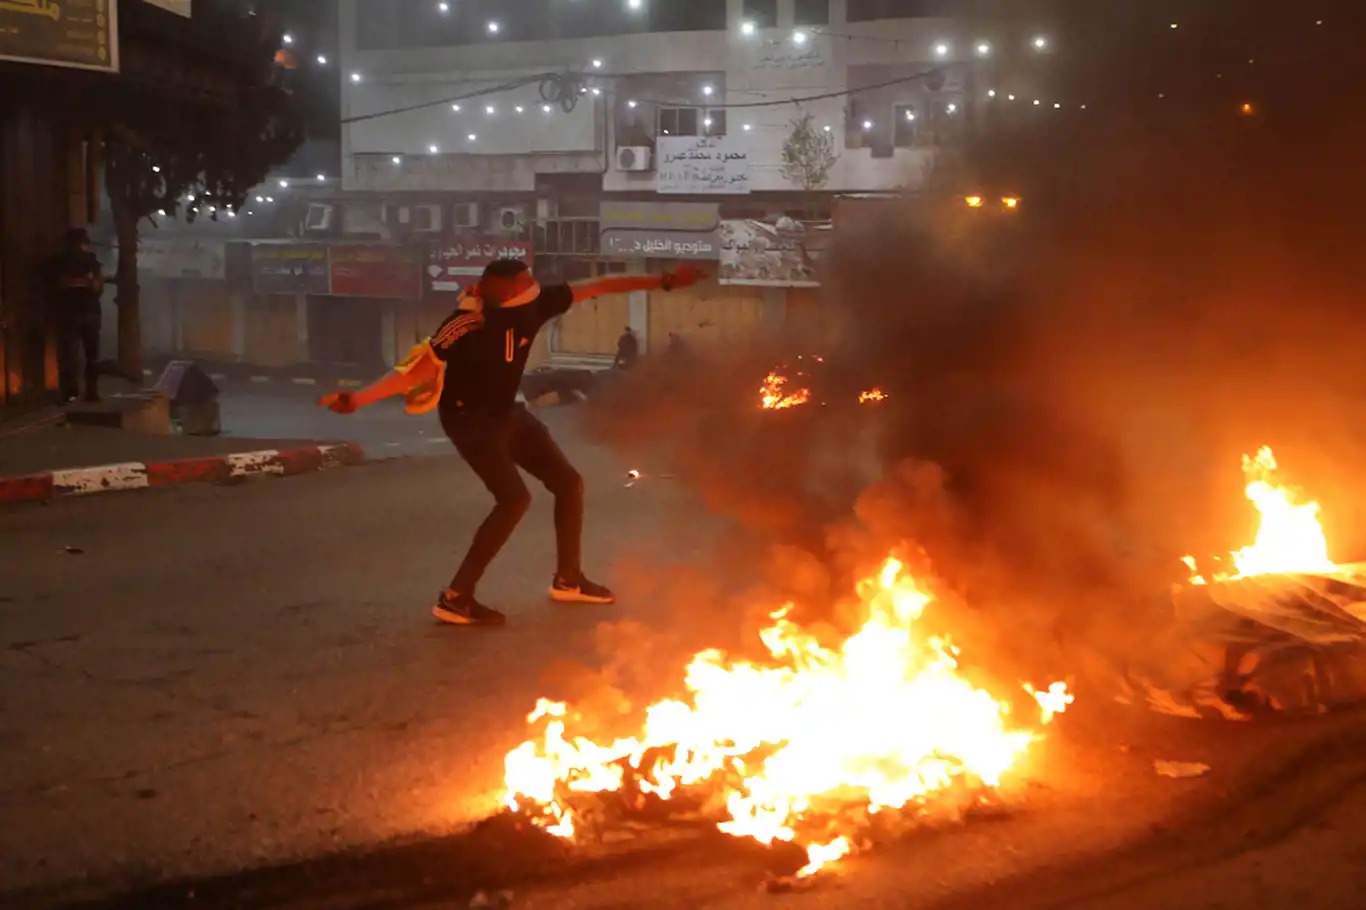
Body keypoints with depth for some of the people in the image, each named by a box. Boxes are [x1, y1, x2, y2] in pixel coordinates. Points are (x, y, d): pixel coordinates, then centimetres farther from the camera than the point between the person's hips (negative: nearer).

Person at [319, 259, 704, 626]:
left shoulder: (534, 303, -15)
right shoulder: (468, 324, -32)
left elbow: (597, 286, -8)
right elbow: (420, 367, -36)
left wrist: (664, 281, -5)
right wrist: (356, 399, -47)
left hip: (507, 413, 8)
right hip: (469, 419, -8)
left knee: (568, 482, 10)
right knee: (514, 498, -24)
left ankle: (568, 580, 29)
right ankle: (455, 599, -17)